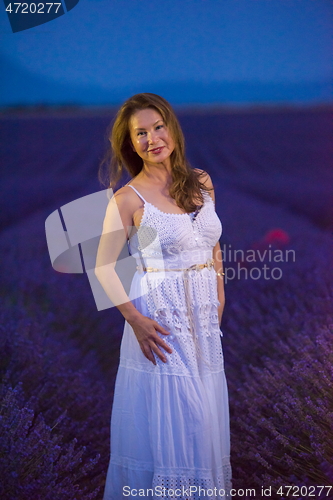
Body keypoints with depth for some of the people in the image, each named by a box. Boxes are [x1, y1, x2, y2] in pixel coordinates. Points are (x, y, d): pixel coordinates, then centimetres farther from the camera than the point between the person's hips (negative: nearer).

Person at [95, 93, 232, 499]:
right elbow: (104, 268, -8)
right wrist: (135, 320, -15)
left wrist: (219, 299, 10)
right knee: (165, 417, 3)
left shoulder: (201, 182, 5)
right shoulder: (128, 198, -10)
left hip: (204, 315, 5)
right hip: (161, 318, -5)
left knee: (203, 415, 14)